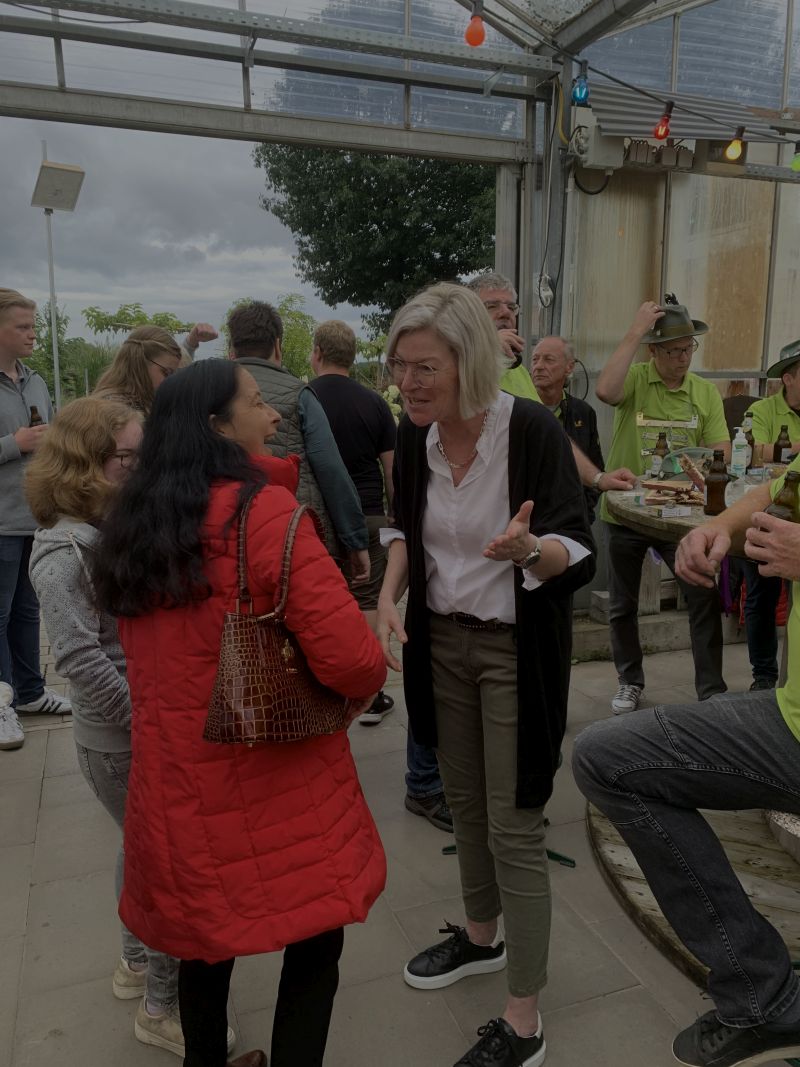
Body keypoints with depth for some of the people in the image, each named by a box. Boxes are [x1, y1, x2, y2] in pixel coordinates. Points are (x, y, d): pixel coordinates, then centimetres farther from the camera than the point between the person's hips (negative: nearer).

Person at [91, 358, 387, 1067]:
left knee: (207, 932, 26)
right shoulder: (265, 511, -18)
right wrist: (368, 685, -1)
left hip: (174, 775, 7)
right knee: (313, 941, 14)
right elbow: (348, 656, -22)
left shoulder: (132, 521, 3)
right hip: (277, 777, -7)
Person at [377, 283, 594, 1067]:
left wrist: (529, 548, -42)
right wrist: (388, 599, -6)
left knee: (514, 829, 2)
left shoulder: (532, 430, -22)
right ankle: (480, 938, 46)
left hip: (518, 650, -5)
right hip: (442, 640, 6)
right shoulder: (413, 435, -5)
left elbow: (579, 554, -20)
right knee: (464, 803, 20)